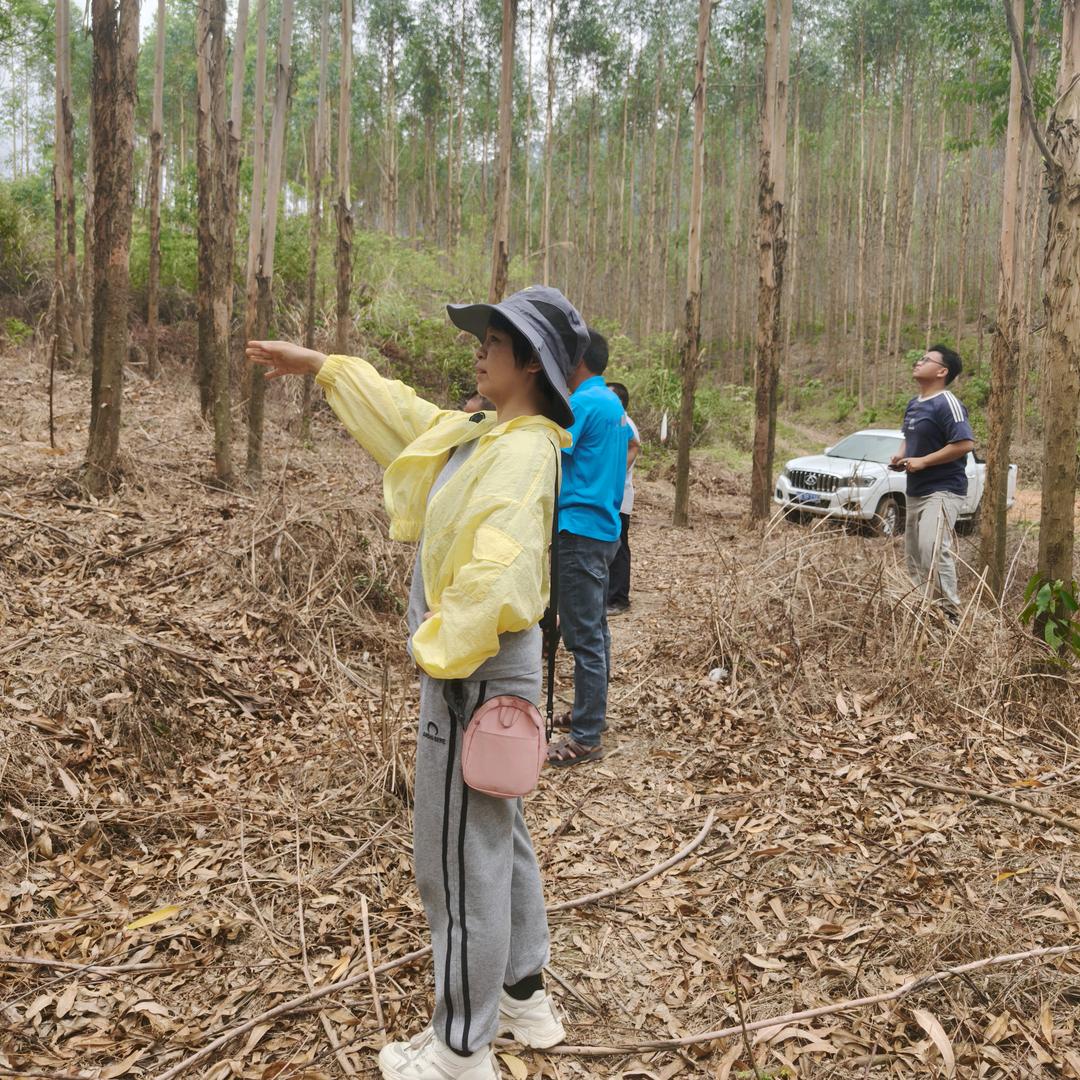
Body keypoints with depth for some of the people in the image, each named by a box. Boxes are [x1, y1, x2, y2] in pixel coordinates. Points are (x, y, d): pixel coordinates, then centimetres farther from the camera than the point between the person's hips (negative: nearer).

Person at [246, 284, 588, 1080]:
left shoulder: (523, 452, -20)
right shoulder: (482, 433, 10)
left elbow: (496, 573, -31)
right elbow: (406, 415, 23)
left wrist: (444, 658, -21)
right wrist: (317, 365, 28)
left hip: (478, 669, -10)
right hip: (476, 659, 10)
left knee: (461, 853, 2)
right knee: (500, 836, 20)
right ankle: (524, 996, 38)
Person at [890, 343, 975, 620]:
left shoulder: (947, 403, -16)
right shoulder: (914, 404, 13)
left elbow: (965, 443, -24)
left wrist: (923, 461, -21)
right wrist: (901, 455, 6)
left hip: (942, 490, -10)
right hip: (915, 491, 10)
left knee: (933, 550, -22)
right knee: (913, 552, 14)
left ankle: (950, 613, -15)